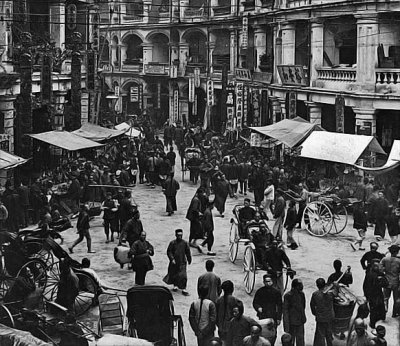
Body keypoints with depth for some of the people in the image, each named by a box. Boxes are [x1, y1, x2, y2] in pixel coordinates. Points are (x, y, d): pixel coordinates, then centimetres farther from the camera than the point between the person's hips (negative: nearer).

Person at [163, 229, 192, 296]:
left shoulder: (185, 243, -2)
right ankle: (175, 285, 38)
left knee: (183, 275, -10)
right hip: (174, 262, 1)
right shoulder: (172, 243, -6)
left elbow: (188, 252, 8)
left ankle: (183, 289, -4)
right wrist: (172, 259, -15)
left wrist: (189, 260, 14)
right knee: (173, 274, 14)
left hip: (182, 262, -1)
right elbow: (169, 252, -5)